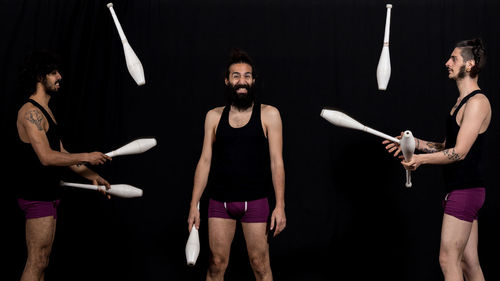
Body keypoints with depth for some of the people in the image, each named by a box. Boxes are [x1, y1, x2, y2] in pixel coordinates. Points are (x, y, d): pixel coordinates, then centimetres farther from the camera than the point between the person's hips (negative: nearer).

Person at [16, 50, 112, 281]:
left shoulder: (45, 111, 16)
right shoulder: (31, 112, -16)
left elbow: (61, 153, 19)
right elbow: (47, 157, -26)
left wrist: (91, 175, 14)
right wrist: (87, 157, -17)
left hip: (48, 195, 10)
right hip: (37, 196, -10)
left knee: (42, 261, 15)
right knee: (37, 262, -7)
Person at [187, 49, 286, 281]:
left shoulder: (269, 115, 1)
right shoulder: (214, 116, 6)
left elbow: (276, 161, -2)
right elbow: (205, 160, 7)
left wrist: (280, 205, -8)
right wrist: (194, 205, 3)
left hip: (255, 201, -2)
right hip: (220, 201, 2)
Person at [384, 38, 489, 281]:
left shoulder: (477, 102, -13)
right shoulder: (461, 102, 18)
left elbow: (459, 152, -19)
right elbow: (446, 147, 20)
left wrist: (421, 159, -13)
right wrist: (415, 143, 8)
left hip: (465, 191, -10)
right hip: (459, 190, 10)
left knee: (448, 260, -7)